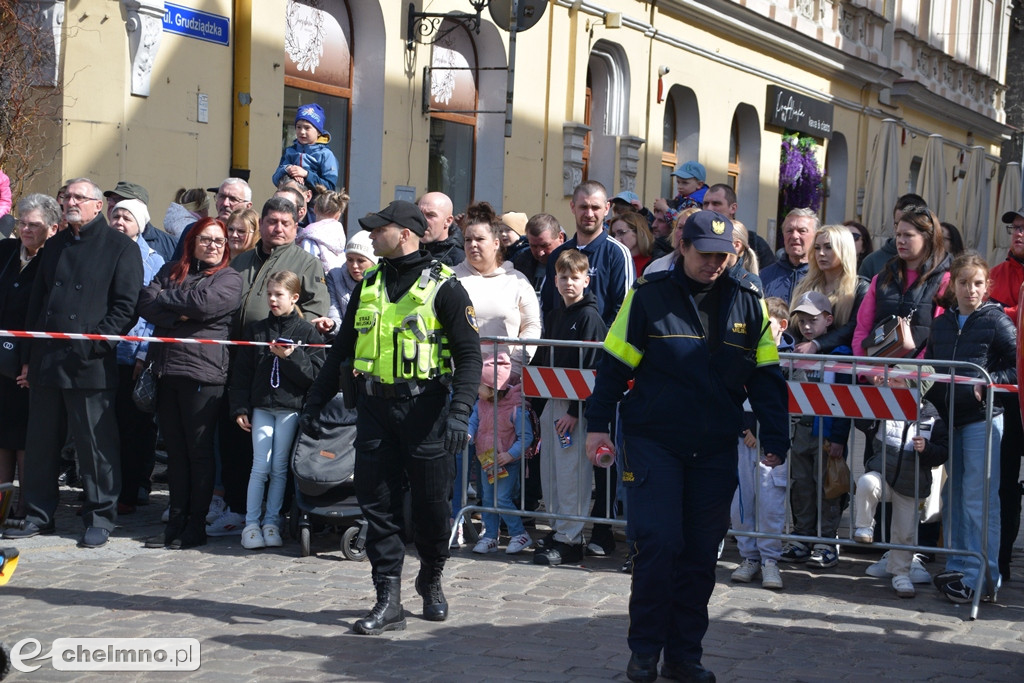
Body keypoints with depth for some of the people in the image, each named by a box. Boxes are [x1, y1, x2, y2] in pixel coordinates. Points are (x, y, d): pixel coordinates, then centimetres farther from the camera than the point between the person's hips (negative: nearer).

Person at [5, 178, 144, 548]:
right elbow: (35, 304, 19)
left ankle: (100, 518, 8)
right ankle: (39, 515, 20)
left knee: (96, 445, -1)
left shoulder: (121, 248, -1)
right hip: (46, 363, 6)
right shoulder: (54, 246, 17)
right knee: (41, 444, 10)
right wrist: (31, 358, 12)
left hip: (90, 366, -6)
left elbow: (126, 308, -7)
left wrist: (91, 345, -16)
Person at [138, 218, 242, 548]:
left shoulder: (229, 279, 2)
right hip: (166, 371, 5)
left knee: (199, 450, -1)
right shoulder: (171, 271, 17)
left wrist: (166, 297, -1)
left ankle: (196, 524, 6)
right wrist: (177, 315, -12)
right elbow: (145, 303, 3)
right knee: (175, 450, 8)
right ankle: (176, 521, 13)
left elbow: (203, 302, -16)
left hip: (203, 373, -5)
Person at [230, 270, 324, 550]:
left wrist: (291, 356, -18)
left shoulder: (307, 332, 1)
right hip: (261, 406, 1)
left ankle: (271, 522, 12)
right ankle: (251, 522, 4)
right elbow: (241, 372, 8)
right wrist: (240, 408, 2)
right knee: (260, 467, -2)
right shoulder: (256, 330, 8)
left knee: (279, 468, 4)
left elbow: (314, 374, -4)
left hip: (290, 408, -1)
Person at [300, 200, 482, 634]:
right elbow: (342, 348, 19)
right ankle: (388, 601, 4)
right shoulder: (368, 285, 12)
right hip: (375, 406, 5)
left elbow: (469, 354, -10)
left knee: (431, 503, 5)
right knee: (377, 503, 0)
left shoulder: (442, 286, -5)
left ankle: (431, 581, 29)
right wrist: (315, 401, 14)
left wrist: (459, 412, -21)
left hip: (424, 407, -5)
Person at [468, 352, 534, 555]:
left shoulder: (515, 408, -20)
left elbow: (526, 436, -17)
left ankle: (519, 534, 6)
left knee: (502, 499, -9)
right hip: (486, 461, 7)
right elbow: (473, 422, 0)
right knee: (487, 499, 12)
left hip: (507, 463, -7)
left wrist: (511, 454, -25)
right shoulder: (480, 405, -1)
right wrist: (468, 434, -24)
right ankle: (490, 537, 22)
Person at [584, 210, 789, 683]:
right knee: (658, 544, -9)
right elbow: (614, 363, 2)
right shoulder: (649, 297, -2)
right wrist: (597, 424, -2)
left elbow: (766, 376, 11)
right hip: (653, 443, -3)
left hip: (715, 449, 3)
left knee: (701, 554, 6)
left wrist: (774, 439, 4)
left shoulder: (747, 304, 7)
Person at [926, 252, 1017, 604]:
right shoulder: (941, 324, 12)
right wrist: (927, 383, 3)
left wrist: (990, 383, -19)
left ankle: (980, 576, -2)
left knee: (978, 498, -6)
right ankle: (957, 568, 20)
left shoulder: (997, 322, -4)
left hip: (983, 415, -6)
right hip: (948, 416, 6)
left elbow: (1016, 366, -7)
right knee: (954, 497, 11)